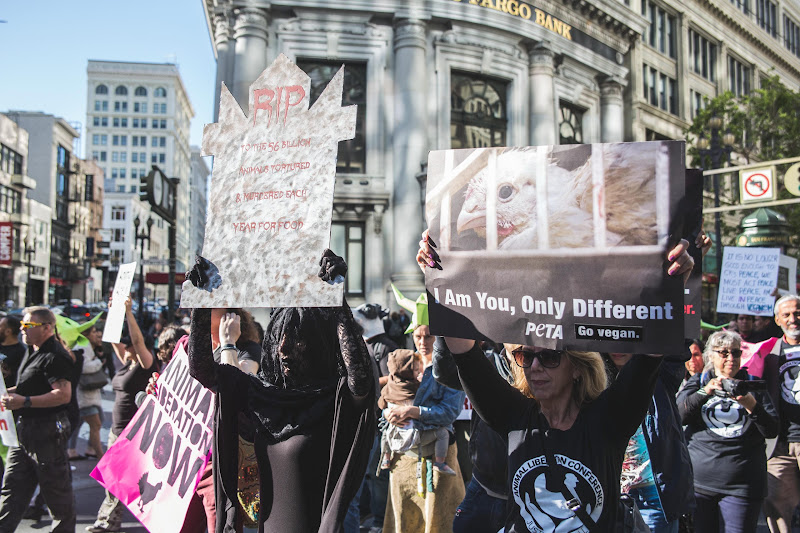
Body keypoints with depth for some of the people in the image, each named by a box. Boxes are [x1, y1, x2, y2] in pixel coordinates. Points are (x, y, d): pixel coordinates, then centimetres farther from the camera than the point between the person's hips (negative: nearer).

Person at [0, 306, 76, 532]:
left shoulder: (55, 356, -17)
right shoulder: (33, 353, 15)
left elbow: (63, 394, -26)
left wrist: (25, 402, -26)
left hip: (47, 432, -10)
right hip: (25, 430, 10)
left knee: (56, 488, 3)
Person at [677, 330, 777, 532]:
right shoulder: (698, 382, 11)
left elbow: (772, 431, 2)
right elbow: (679, 415, -6)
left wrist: (752, 406, -16)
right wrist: (705, 391, -21)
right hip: (700, 480, 1)